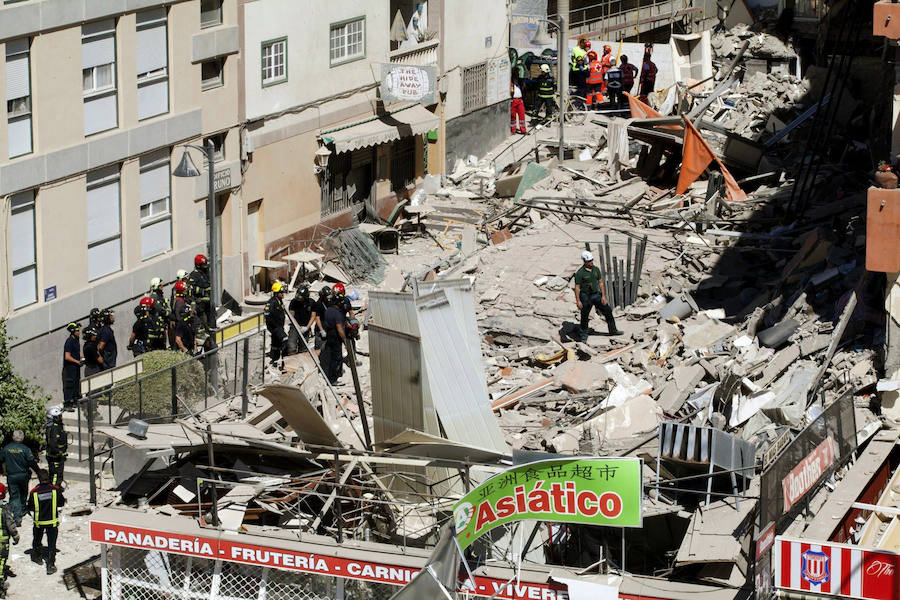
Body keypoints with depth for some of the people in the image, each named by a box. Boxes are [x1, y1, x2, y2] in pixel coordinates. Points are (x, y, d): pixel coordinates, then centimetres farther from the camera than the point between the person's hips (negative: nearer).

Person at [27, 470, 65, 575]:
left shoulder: (34, 492, -14)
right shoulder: (55, 489, -13)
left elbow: (30, 508, -6)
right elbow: (61, 503, -1)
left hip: (39, 522, 1)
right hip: (52, 521, -1)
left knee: (37, 540, 24)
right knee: (52, 543, 3)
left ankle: (36, 556, 44)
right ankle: (50, 565, -2)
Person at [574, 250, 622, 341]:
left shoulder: (596, 269, 2)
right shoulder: (580, 273, -14)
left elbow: (601, 283, 7)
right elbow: (577, 287, -12)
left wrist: (603, 296, 1)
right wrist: (578, 301, -16)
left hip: (596, 295, 5)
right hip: (585, 296, -5)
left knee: (608, 311, 6)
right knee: (584, 317, 5)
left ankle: (613, 330, 20)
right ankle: (584, 335, 20)